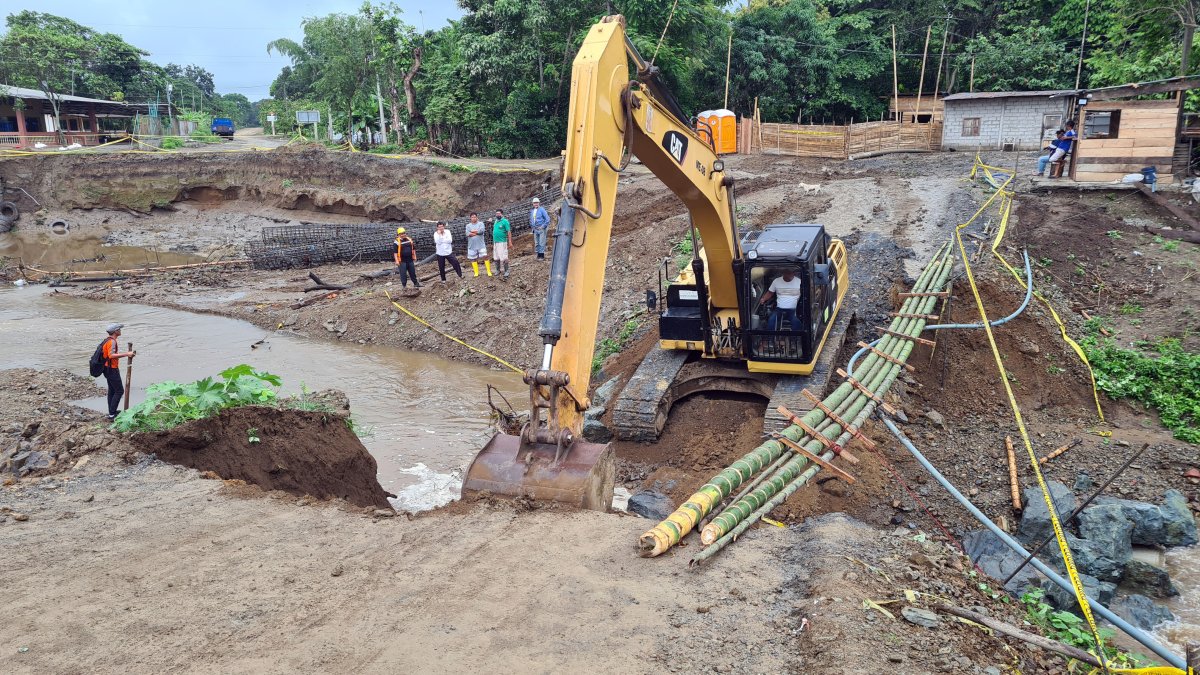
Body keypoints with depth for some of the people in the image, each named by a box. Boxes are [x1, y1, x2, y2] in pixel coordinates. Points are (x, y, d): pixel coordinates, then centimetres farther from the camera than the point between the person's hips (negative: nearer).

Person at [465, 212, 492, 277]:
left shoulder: (480, 224, 3)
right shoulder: (468, 225, 7)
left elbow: (481, 231, -17)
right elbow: (468, 234, -11)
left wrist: (472, 231, -8)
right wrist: (477, 232, -13)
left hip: (481, 245, -3)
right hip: (472, 246, 3)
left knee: (485, 256, -8)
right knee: (473, 259, 7)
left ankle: (489, 271, -2)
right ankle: (476, 272, 17)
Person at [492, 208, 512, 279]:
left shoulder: (505, 221, -8)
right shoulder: (496, 221, 15)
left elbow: (509, 232, -12)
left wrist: (510, 242, -18)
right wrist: (493, 243, 21)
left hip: (502, 242, -8)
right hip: (495, 242, 8)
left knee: (503, 258, -10)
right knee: (496, 258, 15)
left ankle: (506, 272, -7)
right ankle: (498, 270, 28)